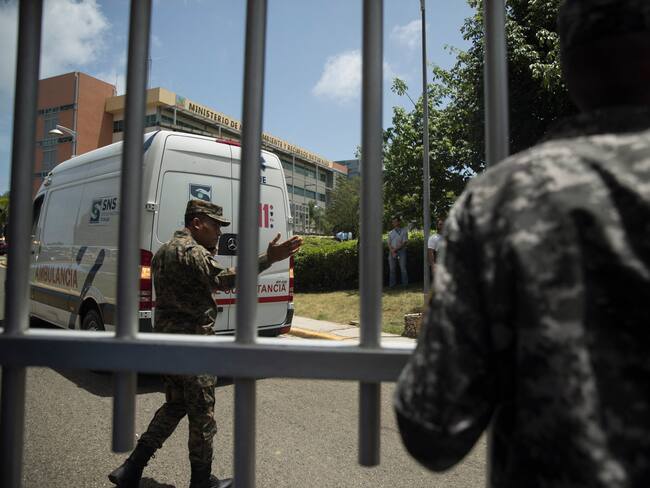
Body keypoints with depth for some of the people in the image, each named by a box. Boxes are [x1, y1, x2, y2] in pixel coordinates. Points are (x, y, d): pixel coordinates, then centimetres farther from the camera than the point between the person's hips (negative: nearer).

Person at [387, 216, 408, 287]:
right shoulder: (390, 233, 15)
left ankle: (405, 285, -3)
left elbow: (404, 243, -6)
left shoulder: (404, 231, 2)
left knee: (403, 268, -7)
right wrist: (393, 252, -8)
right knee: (391, 269, 2)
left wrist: (395, 249, -10)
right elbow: (389, 244, 8)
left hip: (401, 251, -4)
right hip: (392, 252, 4)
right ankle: (391, 285, 6)